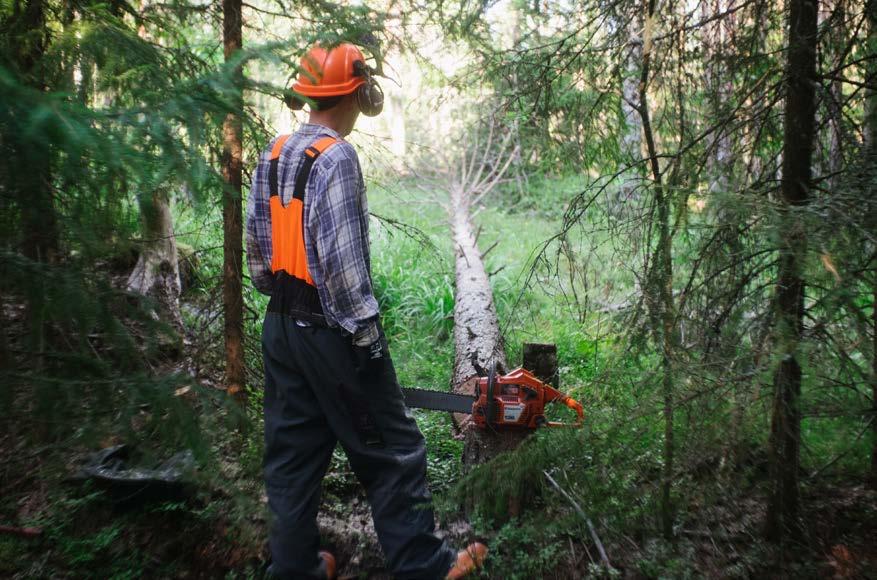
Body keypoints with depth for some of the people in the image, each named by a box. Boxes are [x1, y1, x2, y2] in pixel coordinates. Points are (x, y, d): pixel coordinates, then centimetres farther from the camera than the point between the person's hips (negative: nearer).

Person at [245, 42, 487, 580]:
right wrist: (366, 332, -15)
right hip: (331, 330, -8)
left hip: (282, 327, 8)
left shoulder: (274, 154, 7)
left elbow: (256, 240, 12)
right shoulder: (336, 157, -17)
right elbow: (340, 257, -21)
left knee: (292, 450, 15)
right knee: (391, 449, 5)